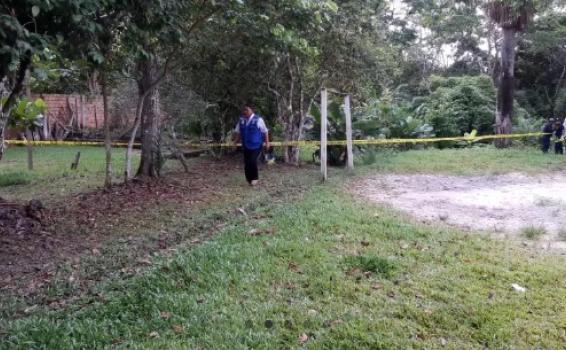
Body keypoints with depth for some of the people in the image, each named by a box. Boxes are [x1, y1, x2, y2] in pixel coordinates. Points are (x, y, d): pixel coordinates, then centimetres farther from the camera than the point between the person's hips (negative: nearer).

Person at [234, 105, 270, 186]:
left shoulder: (258, 119, -8)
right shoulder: (241, 120, 5)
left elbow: (265, 131, -1)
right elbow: (238, 132, 16)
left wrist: (267, 142, 0)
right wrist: (236, 141, 9)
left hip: (256, 145, -4)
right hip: (246, 146, 5)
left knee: (253, 161, -16)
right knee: (247, 163, 4)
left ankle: (255, 178, 4)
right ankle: (249, 179, 19)